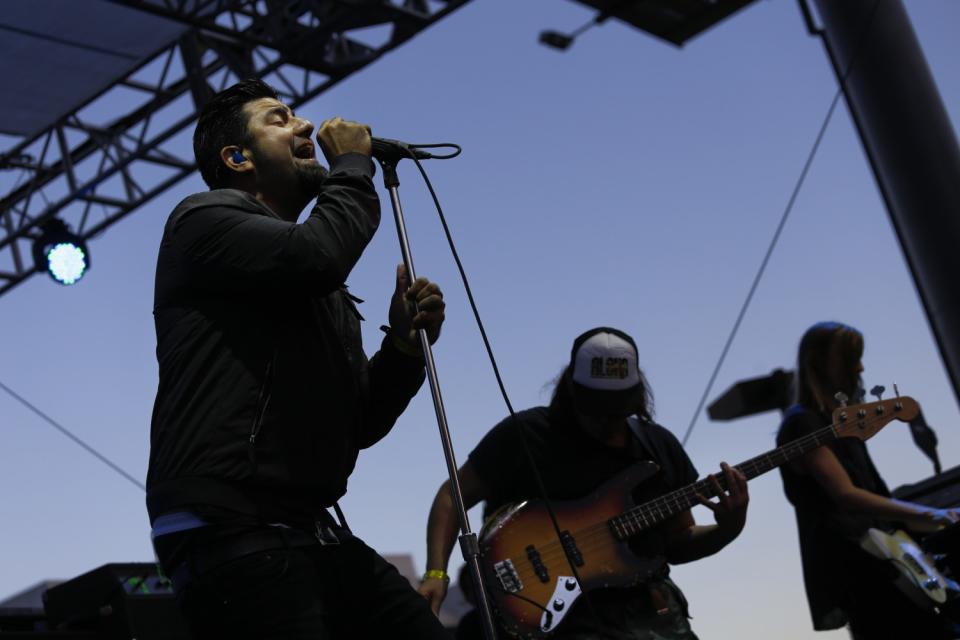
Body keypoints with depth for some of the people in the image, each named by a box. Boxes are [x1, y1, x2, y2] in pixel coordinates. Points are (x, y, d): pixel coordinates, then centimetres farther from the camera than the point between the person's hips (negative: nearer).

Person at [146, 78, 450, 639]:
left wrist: (404, 344, 5)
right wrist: (353, 163, 0)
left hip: (314, 535, 8)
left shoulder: (320, 292, 25)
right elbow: (320, 253, -19)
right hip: (232, 537, -8)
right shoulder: (206, 218, 2)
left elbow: (359, 425, 22)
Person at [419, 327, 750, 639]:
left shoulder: (661, 446, 13)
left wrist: (727, 530, -2)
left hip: (655, 611, 5)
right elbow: (453, 497, 3)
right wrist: (436, 574, -10)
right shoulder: (525, 434, -1)